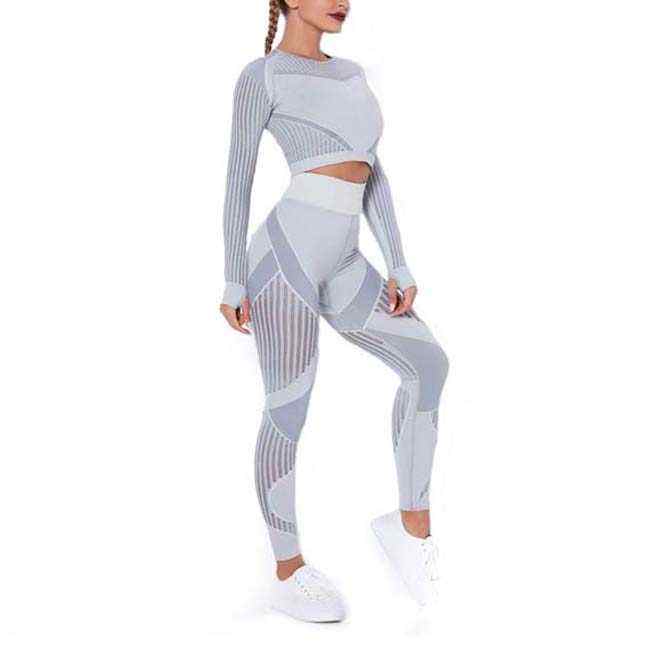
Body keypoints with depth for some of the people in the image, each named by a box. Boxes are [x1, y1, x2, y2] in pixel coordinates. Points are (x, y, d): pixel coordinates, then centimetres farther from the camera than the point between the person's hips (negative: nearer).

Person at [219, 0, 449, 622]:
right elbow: (237, 181, -3)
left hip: (338, 266, 8)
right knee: (288, 416, 1)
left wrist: (399, 267, 9)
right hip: (284, 256, -7)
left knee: (429, 364, 1)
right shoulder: (260, 77, -1)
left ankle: (413, 524, 11)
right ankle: (289, 572, 18)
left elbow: (372, 173, 16)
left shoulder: (350, 74, 21)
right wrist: (232, 284, -5)